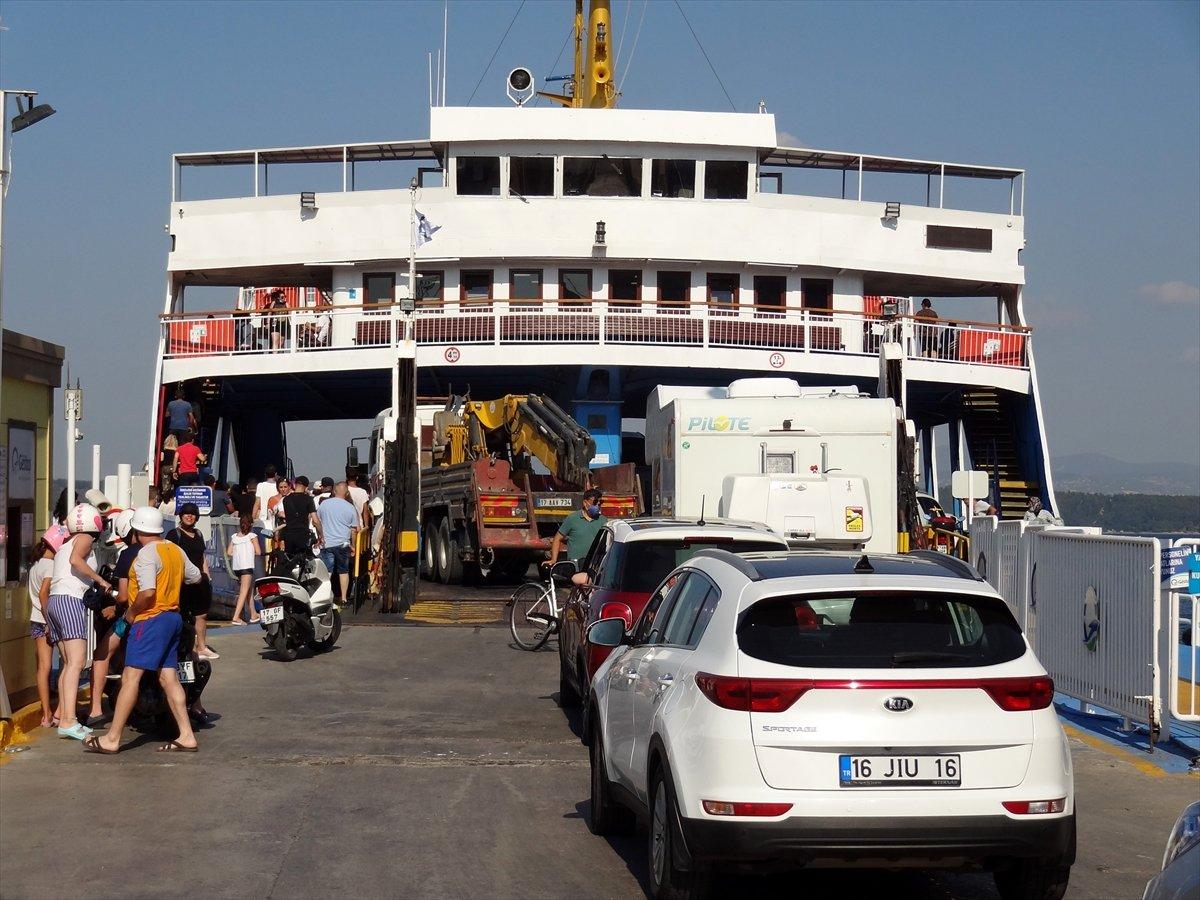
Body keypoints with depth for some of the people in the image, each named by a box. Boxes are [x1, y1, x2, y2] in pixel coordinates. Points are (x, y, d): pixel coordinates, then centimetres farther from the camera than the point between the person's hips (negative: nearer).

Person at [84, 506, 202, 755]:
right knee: (168, 677, 10)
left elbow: (147, 592, -24)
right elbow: (195, 577, 23)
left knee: (130, 677, -8)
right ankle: (186, 736, 7)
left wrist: (131, 612, -10)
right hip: (174, 617, 9)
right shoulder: (176, 551, 11)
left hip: (151, 618, -9)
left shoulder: (146, 554, -14)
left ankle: (112, 739, -9)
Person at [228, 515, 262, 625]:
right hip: (247, 566, -6)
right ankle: (236, 617, -21)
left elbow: (229, 552, 7)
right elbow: (258, 552, -3)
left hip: (236, 567, 6)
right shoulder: (252, 536, 0)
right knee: (244, 592, -9)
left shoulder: (234, 536, 11)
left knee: (249, 591, 19)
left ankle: (253, 616, 27)